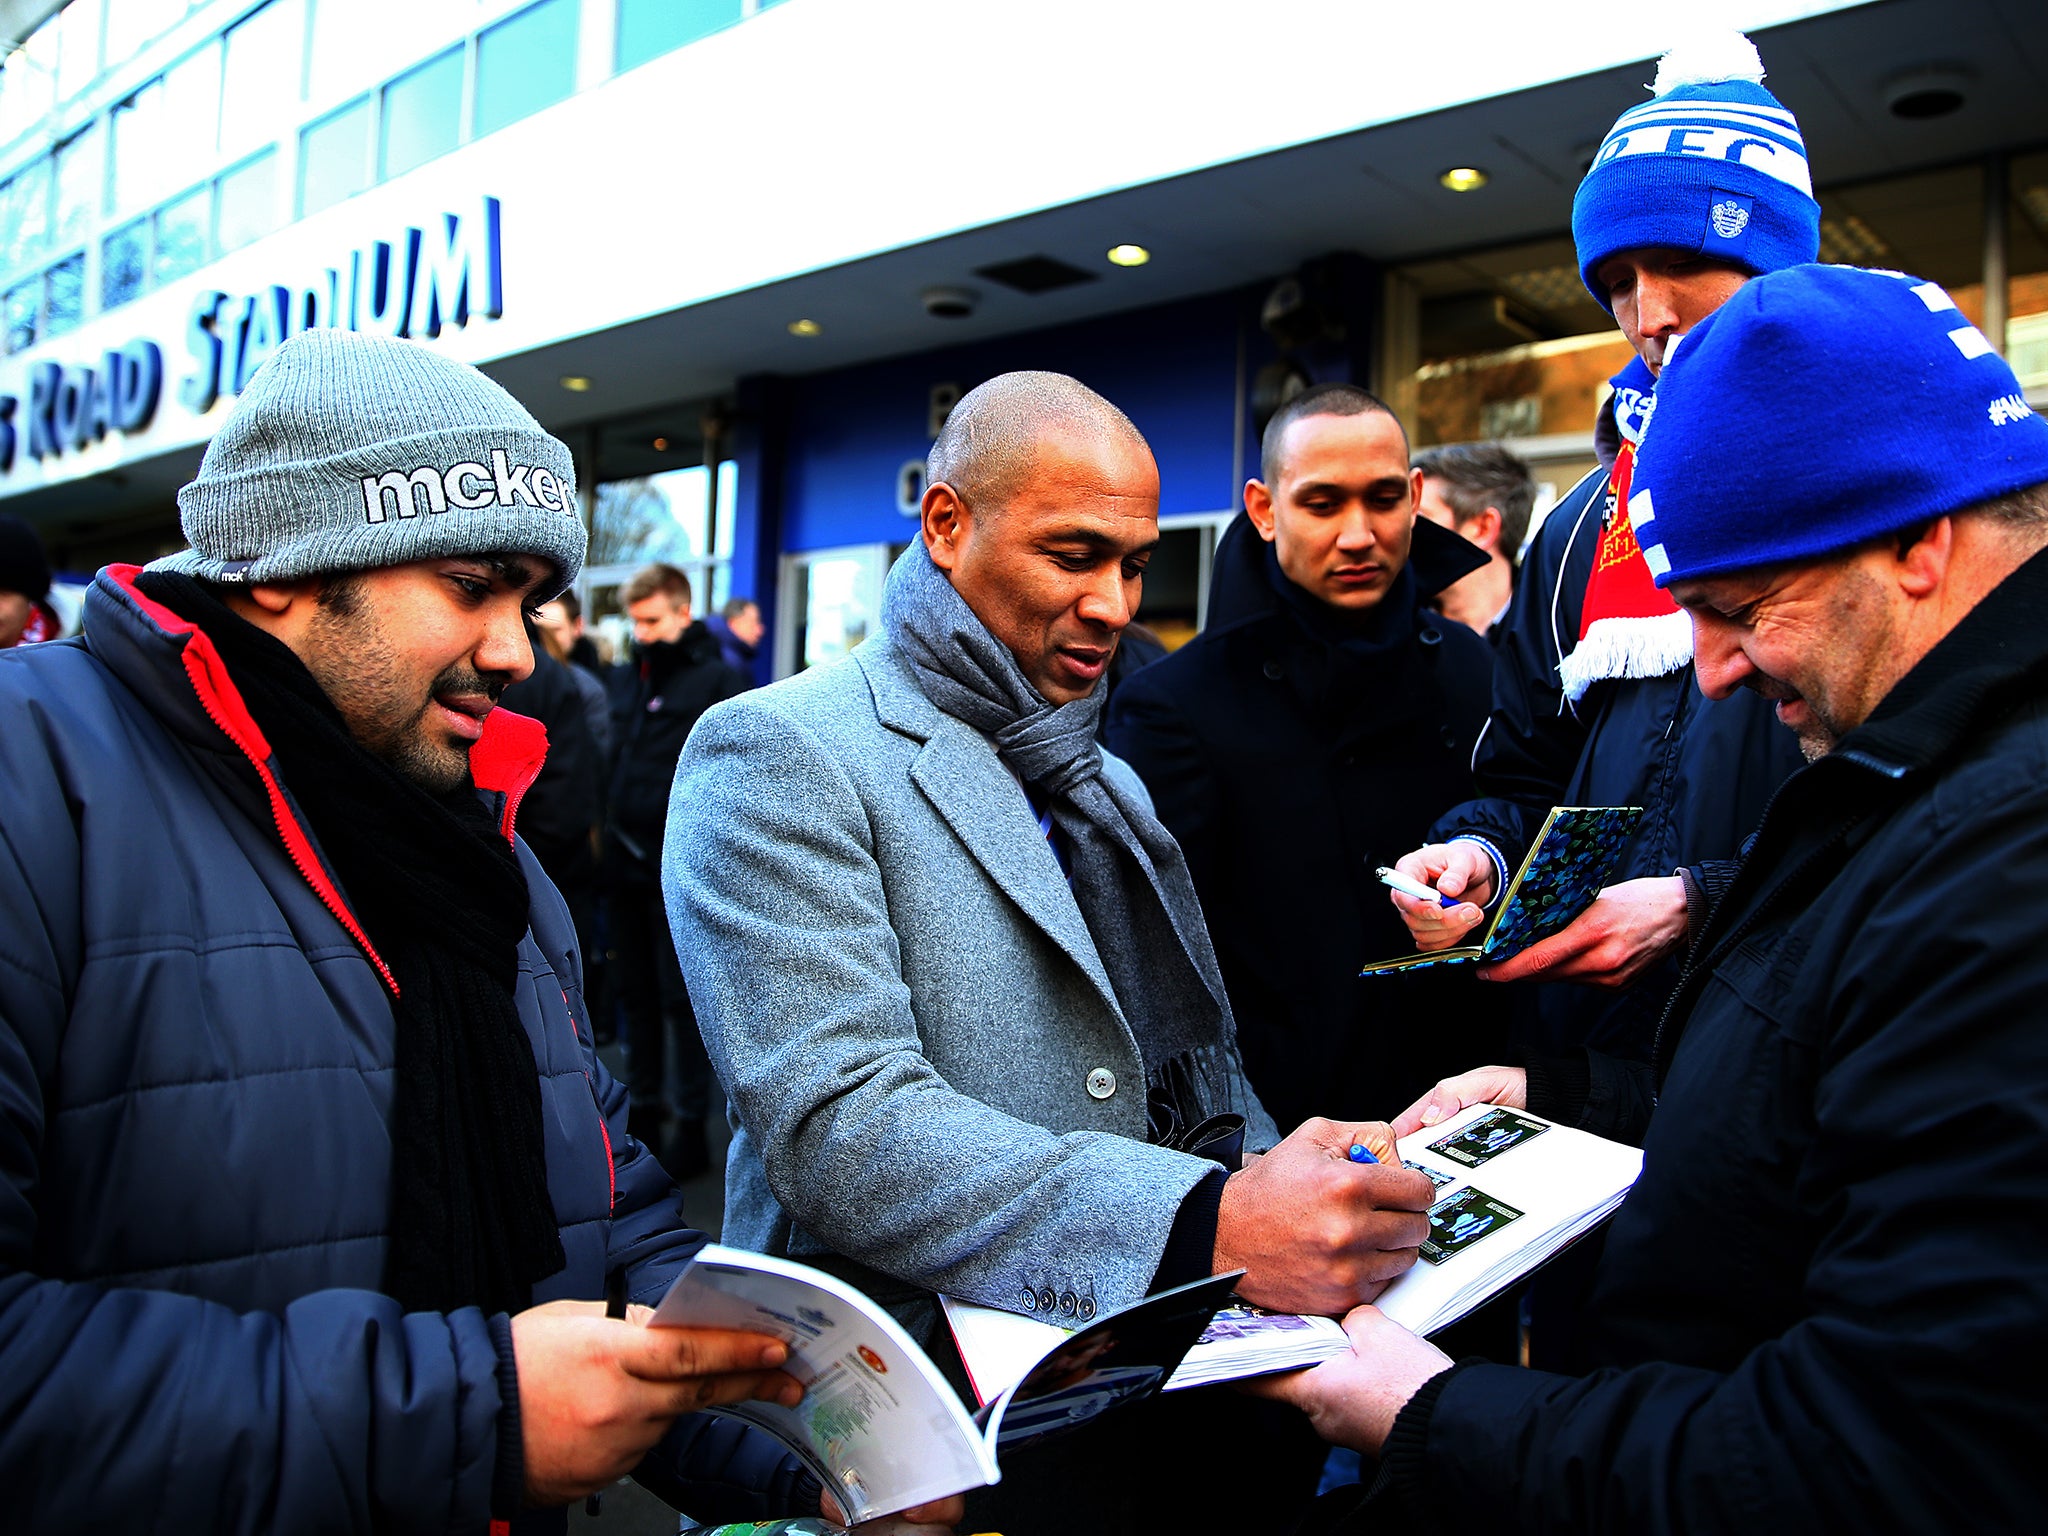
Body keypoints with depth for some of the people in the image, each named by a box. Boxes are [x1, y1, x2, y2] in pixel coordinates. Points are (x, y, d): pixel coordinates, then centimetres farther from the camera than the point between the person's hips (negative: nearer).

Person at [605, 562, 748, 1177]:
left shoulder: (719, 680, -6)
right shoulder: (623, 677, 13)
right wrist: (605, 829, 11)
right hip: (625, 863, 6)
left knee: (681, 998, 0)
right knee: (636, 992, 14)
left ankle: (689, 1123, 10)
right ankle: (645, 1108, 27)